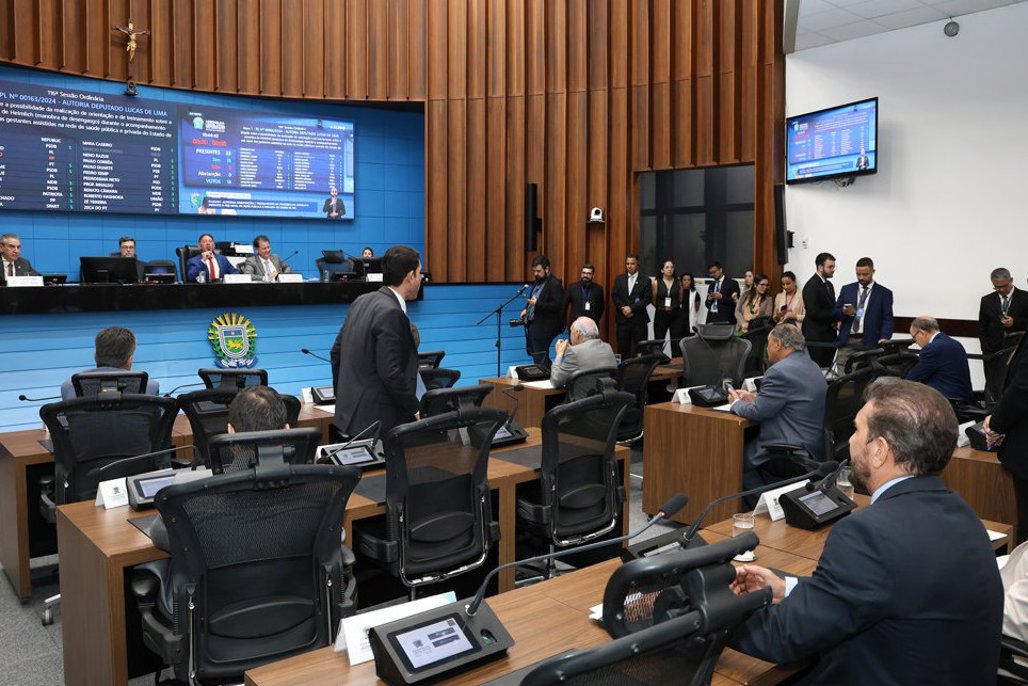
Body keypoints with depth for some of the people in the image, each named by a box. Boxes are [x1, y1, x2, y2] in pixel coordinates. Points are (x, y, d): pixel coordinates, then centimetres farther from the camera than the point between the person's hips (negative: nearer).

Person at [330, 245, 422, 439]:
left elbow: (336, 352, 14)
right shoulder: (391, 314, -18)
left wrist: (343, 397, 22)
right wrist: (414, 409, -9)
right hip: (377, 421, -9)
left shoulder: (361, 302, 7)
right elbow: (390, 372, -22)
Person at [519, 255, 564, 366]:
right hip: (532, 323, 9)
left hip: (543, 327, -9)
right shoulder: (538, 281, 13)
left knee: (540, 358, -3)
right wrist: (526, 309, 8)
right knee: (531, 352, 16)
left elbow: (557, 305, -22)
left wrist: (537, 304, -28)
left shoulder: (555, 284, -15)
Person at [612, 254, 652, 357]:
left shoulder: (645, 281, 2)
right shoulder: (619, 279, 11)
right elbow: (614, 295, 5)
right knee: (622, 348, 2)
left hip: (639, 319, -2)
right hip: (622, 318, 2)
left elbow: (648, 298, -6)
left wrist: (632, 308, -13)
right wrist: (623, 308, -10)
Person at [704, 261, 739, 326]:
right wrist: (709, 299, 0)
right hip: (711, 317, 5)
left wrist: (721, 297, -13)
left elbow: (736, 301, -5)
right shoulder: (711, 285, 21)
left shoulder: (732, 283, 3)